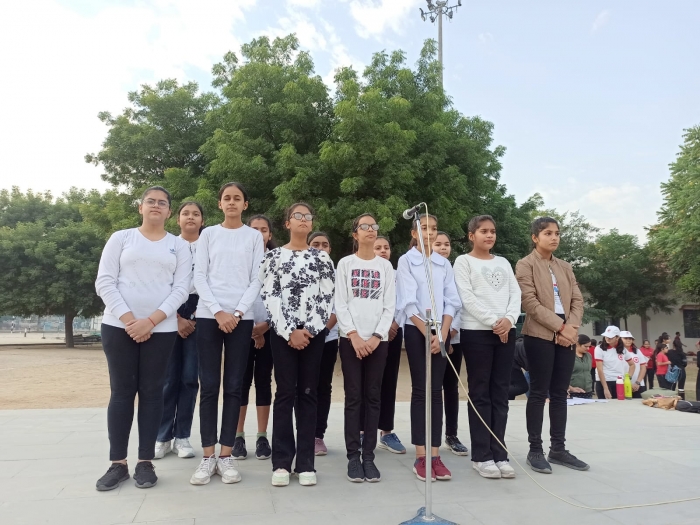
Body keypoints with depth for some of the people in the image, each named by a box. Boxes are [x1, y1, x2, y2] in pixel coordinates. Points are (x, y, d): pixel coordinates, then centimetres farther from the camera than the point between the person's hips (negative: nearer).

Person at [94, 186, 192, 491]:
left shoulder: (179, 246, 8)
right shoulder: (121, 238, 8)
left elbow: (181, 289, -1)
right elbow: (104, 282, 0)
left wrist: (150, 321, -12)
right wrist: (129, 320, -11)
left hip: (161, 329, 0)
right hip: (119, 326, 0)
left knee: (151, 393, 4)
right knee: (121, 392, 4)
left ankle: (145, 462, 13)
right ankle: (117, 464, 13)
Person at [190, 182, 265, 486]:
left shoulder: (254, 237, 9)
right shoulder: (208, 234, 9)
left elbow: (256, 279, 3)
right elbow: (199, 277, 2)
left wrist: (237, 312, -10)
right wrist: (218, 312, -10)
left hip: (242, 318, 0)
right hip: (208, 315, 0)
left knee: (234, 386, 2)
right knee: (209, 386, 0)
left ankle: (226, 455, 9)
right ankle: (208, 456, 7)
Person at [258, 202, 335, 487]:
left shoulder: (322, 258, 9)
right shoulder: (273, 256, 5)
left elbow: (327, 297, 4)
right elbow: (269, 297, -2)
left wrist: (308, 330, -6)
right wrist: (289, 332, -10)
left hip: (314, 333, 1)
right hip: (282, 333, -1)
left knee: (308, 394, 4)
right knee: (285, 393, 0)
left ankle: (306, 463, 11)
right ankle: (281, 463, 9)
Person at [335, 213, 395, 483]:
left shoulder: (385, 266, 10)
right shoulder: (345, 263, 6)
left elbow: (390, 305, 3)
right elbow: (340, 304, -1)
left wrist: (377, 336, -9)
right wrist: (353, 334, -12)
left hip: (378, 339, 2)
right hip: (351, 338, -1)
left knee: (373, 397, 3)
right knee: (353, 397, -1)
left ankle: (369, 456, 10)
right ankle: (353, 456, 6)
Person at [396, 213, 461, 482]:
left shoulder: (444, 263, 11)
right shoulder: (406, 261, 0)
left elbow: (452, 300, 5)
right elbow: (408, 302, -8)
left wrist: (442, 333, -7)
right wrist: (427, 333, -14)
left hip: (441, 331, 3)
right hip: (416, 330, -3)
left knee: (436, 391, 3)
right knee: (420, 391, -2)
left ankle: (435, 455, 8)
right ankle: (421, 457, 4)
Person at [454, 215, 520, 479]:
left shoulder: (503, 263, 17)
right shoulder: (463, 261, 3)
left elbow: (515, 294, 9)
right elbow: (467, 298, -8)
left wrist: (509, 319, -10)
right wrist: (493, 321, -14)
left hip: (506, 331, 5)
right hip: (477, 331, -5)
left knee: (500, 393, 6)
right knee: (480, 393, -1)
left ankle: (499, 454, 12)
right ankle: (481, 456, 6)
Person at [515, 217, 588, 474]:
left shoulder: (565, 267, 18)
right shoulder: (525, 265, -1)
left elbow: (577, 300, 10)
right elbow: (530, 302, -11)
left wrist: (571, 326, -8)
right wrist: (559, 326, -16)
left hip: (566, 336, 6)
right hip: (540, 335, -6)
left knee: (560, 394, 8)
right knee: (539, 393, -2)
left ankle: (558, 449, 16)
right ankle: (535, 450, 6)